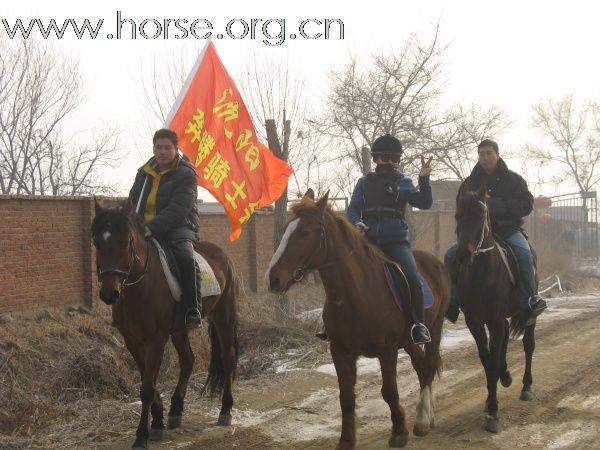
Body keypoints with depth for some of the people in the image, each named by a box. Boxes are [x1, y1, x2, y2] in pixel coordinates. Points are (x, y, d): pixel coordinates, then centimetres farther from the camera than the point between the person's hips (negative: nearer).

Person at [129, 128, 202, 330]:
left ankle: (192, 310, -25)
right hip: (145, 230, 7)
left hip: (178, 228, -7)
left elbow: (177, 209, -19)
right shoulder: (144, 173, 14)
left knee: (184, 256, -36)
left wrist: (153, 227, -30)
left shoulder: (186, 174, -7)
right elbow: (133, 202, 20)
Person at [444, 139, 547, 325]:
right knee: (451, 255, -17)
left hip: (508, 230, -3)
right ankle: (452, 303, -9)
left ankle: (530, 301, -34)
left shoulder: (513, 179, 4)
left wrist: (498, 205, -16)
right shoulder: (470, 182, 10)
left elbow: (527, 205, -3)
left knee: (524, 253, -34)